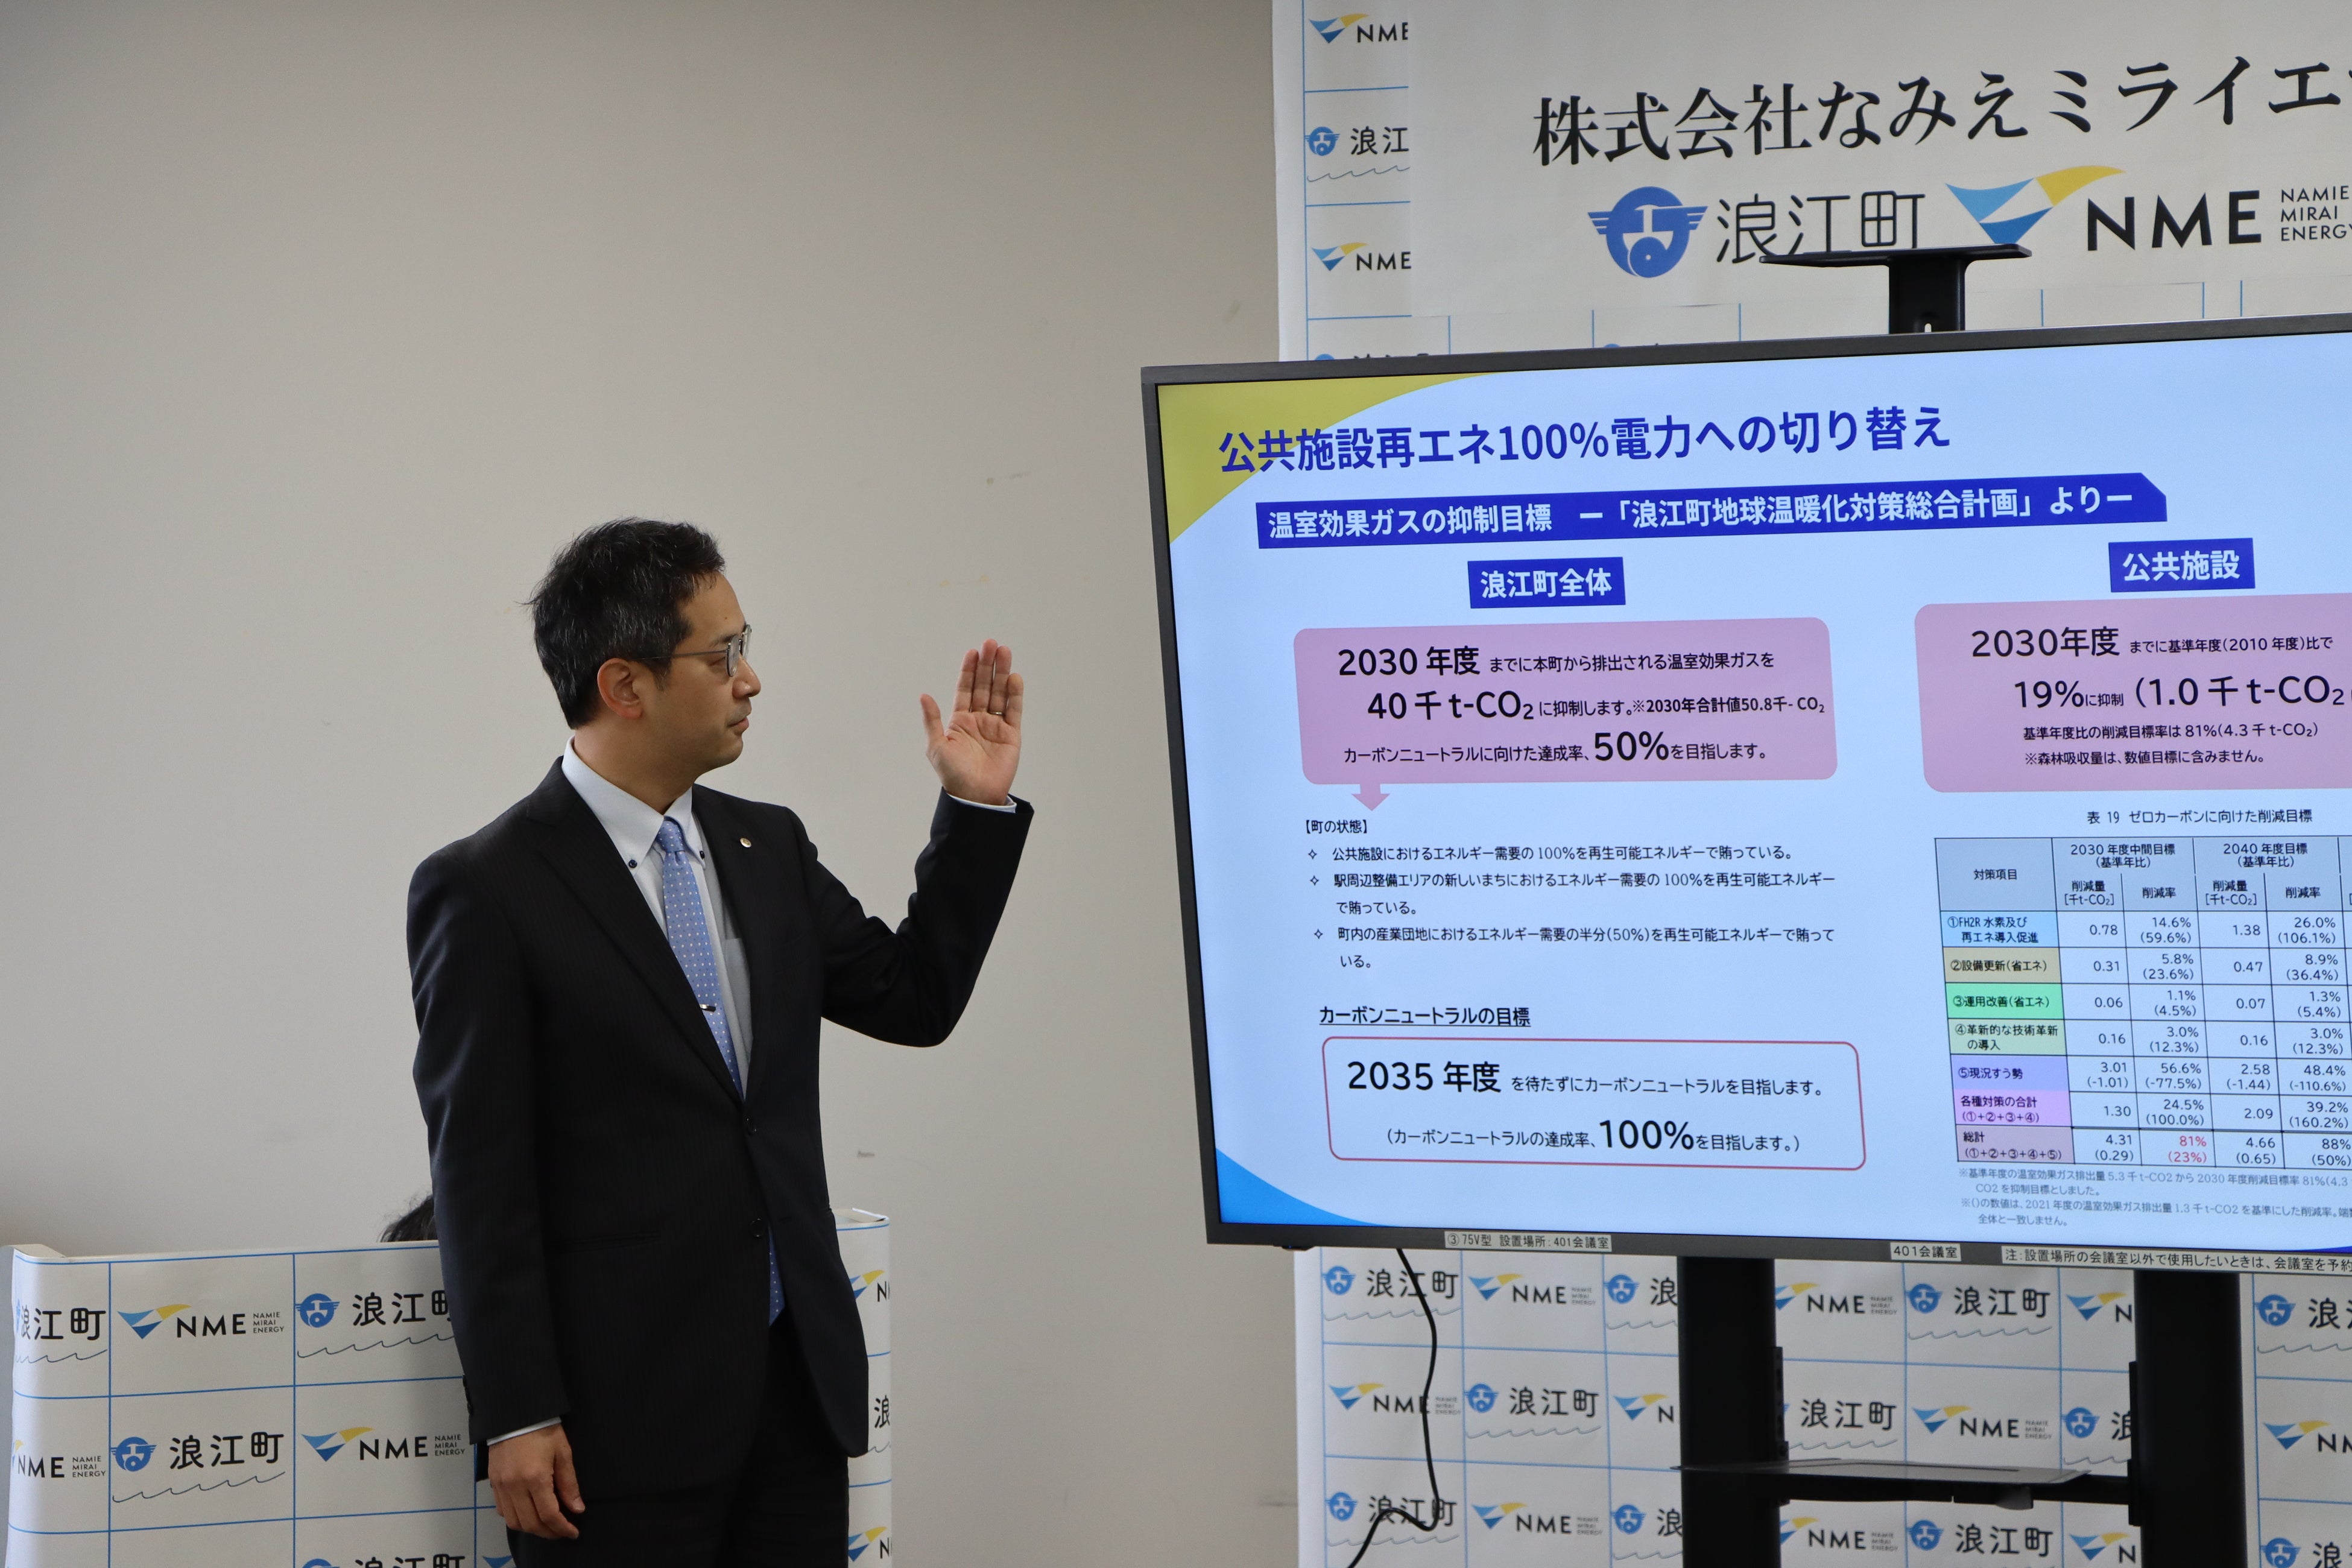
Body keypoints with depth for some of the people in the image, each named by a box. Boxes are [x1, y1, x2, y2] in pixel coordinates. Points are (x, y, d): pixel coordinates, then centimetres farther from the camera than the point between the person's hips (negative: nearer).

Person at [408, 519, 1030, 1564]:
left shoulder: (770, 849, 11)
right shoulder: (485, 890, -8)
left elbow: (914, 1000, 18)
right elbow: (479, 1173, -10)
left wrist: (977, 806, 9)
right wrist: (515, 1420, -13)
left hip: (797, 1391, 6)